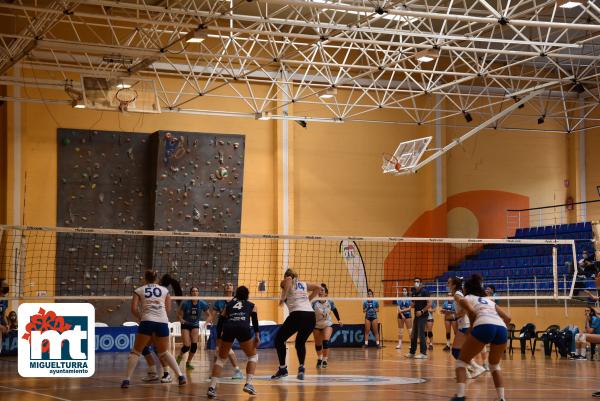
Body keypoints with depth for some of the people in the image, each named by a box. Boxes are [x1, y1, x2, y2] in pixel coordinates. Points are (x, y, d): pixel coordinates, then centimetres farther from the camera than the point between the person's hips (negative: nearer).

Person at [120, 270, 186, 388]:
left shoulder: (139, 290, 12)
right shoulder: (164, 290, 18)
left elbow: (134, 309, 3)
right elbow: (168, 309, 13)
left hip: (147, 321, -2)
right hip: (163, 322, 2)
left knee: (136, 352, 9)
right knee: (164, 352, 19)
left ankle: (127, 379, -4)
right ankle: (181, 376, 9)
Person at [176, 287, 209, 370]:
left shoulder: (202, 304, -12)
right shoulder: (186, 303, -17)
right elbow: (178, 313, -5)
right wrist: (181, 319, -23)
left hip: (195, 325, 2)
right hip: (186, 325, -2)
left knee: (194, 344, -15)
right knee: (187, 346, -11)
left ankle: (188, 363, 6)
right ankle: (180, 356, 23)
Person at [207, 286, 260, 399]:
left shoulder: (228, 305, 31)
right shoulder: (251, 305, 27)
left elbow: (220, 323, 23)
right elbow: (255, 320, 8)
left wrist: (220, 334, 34)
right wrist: (257, 335, 0)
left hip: (228, 328, 2)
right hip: (244, 328, -2)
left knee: (221, 359, 17)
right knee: (253, 356, 20)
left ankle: (212, 387, 4)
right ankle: (248, 384, 5)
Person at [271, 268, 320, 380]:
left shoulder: (285, 283, 10)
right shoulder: (303, 284, 25)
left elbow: (288, 279, -12)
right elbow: (317, 287, 21)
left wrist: (283, 297, -6)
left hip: (297, 315, -5)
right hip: (311, 315, 5)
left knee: (279, 339, 12)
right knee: (300, 342, 24)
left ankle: (282, 368, 8)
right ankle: (301, 368, 5)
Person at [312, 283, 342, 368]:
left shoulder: (330, 302, -13)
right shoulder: (314, 303, -20)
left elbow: (335, 311, 6)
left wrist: (339, 320, 15)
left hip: (327, 325, 0)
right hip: (316, 325, 1)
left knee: (326, 341, -22)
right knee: (318, 344, 10)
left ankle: (325, 360, -13)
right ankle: (319, 359, 35)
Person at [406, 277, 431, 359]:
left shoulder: (424, 292, -10)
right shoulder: (413, 292, 10)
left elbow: (429, 304, -14)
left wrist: (422, 311, -19)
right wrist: (413, 304, -3)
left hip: (423, 315, -7)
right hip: (416, 315, 7)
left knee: (421, 334, -10)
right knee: (413, 334, 11)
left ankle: (423, 353, -6)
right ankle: (412, 352, 19)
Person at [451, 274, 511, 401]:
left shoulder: (465, 299, 23)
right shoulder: (489, 300, 37)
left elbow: (472, 312, 1)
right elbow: (507, 318, 26)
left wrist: (472, 329, 12)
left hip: (483, 326, -5)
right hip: (502, 329, 5)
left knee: (462, 361, 13)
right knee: (495, 365, 28)